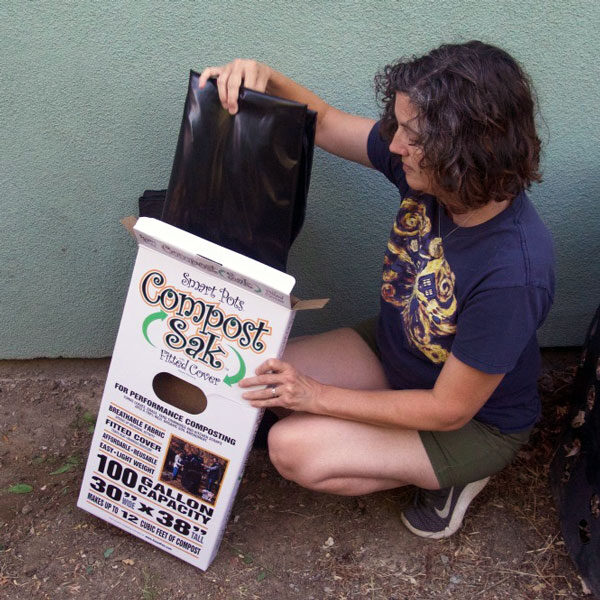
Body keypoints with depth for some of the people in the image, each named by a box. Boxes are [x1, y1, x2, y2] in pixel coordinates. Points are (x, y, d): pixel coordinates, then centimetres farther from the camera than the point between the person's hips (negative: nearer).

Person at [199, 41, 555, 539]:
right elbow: (322, 122, -5)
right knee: (255, 376, -4)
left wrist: (316, 395, -25)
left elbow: (450, 410, -27)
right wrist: (264, 79, -27)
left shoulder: (514, 272, -38)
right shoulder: (424, 168, -20)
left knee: (294, 449, -19)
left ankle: (450, 475, 3)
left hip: (475, 421, -7)